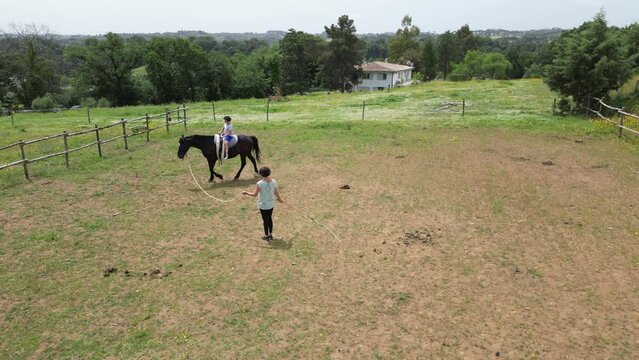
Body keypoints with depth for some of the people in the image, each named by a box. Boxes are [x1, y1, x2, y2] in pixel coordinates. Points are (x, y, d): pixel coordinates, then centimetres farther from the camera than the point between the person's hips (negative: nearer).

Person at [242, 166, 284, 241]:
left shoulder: (260, 183, -24)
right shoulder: (273, 181, -9)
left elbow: (254, 194, -16)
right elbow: (276, 193, 1)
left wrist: (246, 193, 0)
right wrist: (280, 199, 19)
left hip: (263, 205, -4)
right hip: (271, 204, 5)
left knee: (265, 220, 11)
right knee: (270, 219, 20)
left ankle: (266, 236, 27)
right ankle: (270, 235, 33)